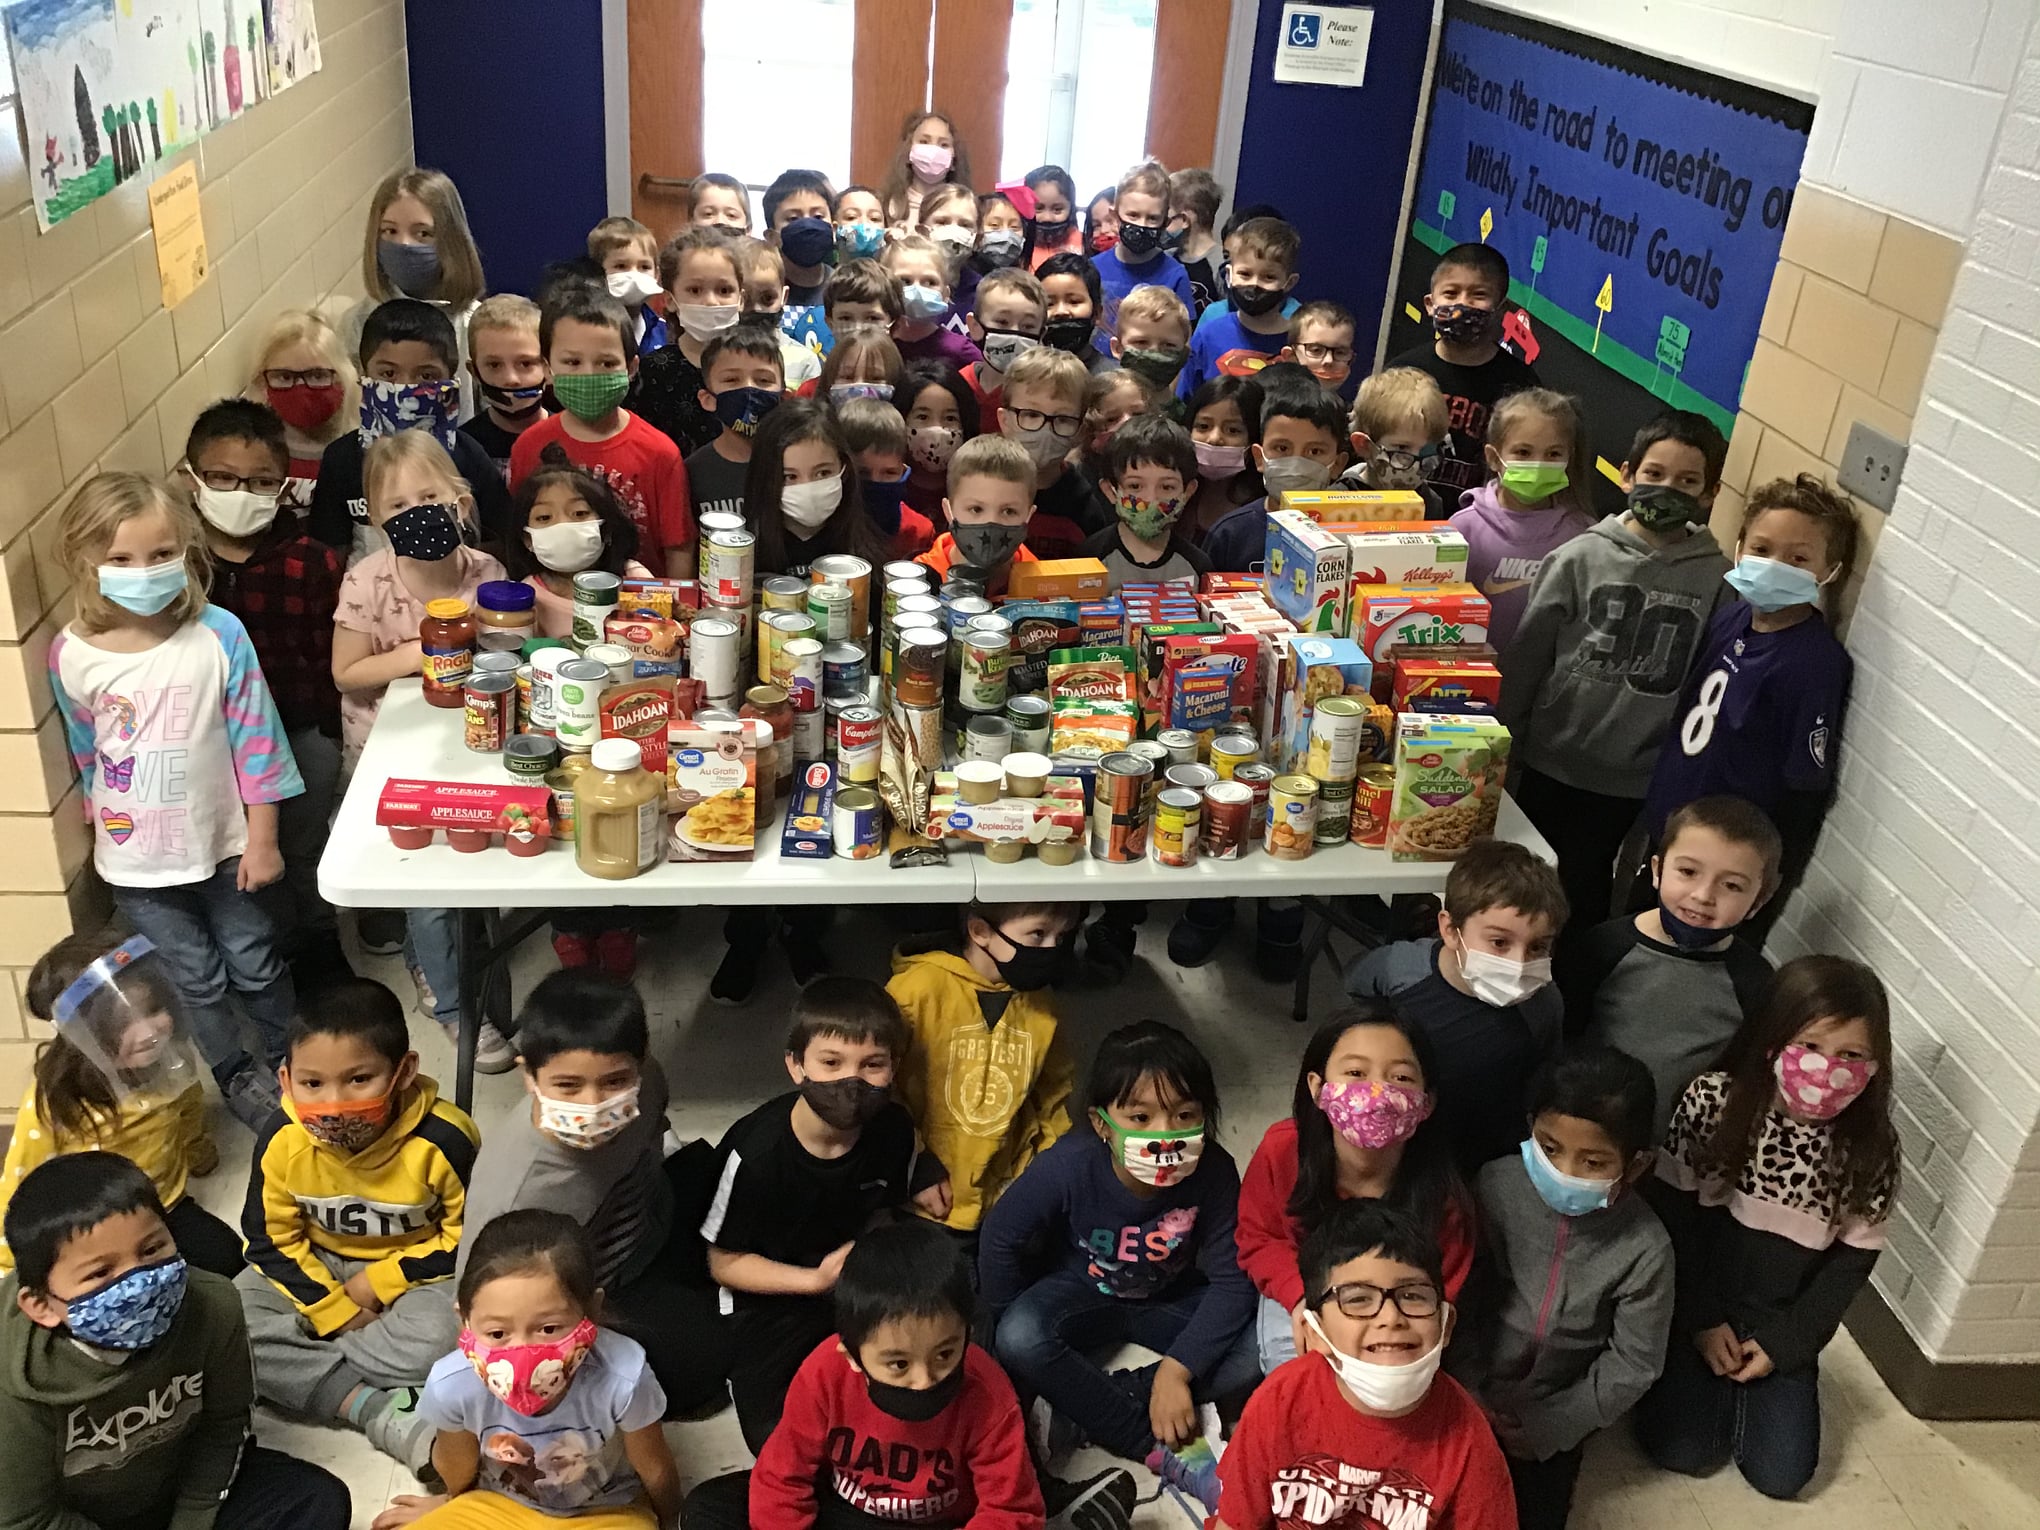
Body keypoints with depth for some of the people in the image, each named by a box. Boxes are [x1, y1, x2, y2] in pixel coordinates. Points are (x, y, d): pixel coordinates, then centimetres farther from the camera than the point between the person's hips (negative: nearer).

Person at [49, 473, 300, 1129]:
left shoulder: (219, 634, -16)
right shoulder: (72, 656, -12)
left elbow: (254, 740, -10)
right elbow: (85, 755, 3)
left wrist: (262, 839, -7)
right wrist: (104, 831, 12)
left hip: (223, 841, -1)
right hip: (137, 860, 1)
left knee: (255, 963, 17)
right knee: (196, 981, 15)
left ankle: (290, 1057, 42)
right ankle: (233, 1074, 40)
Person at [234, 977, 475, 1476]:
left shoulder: (441, 1139, -28)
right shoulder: (282, 1140, -20)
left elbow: (468, 1234, -15)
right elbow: (271, 1238, -6)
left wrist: (381, 1282, -18)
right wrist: (333, 1309, -14)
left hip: (410, 1272, -3)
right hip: (316, 1269, 3)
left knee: (436, 1340, -34)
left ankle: (300, 1368, -13)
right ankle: (378, 1412, -24)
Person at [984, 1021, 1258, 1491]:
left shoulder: (1214, 1172, -28)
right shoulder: (1069, 1166, -29)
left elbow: (1230, 1280, -22)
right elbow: (1000, 1238, -15)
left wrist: (1176, 1369, -29)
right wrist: (1011, 1326, -9)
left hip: (1172, 1300, 1)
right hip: (1082, 1292, -1)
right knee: (1019, 1338, -32)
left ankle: (1091, 1405, -21)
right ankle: (1159, 1447, -21)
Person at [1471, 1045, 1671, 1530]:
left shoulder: (1645, 1249, -22)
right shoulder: (1498, 1185, -20)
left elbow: (1632, 1364, -11)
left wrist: (1550, 1428, -10)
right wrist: (1470, 1393, -8)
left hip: (1553, 1411, -1)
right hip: (1472, 1389, 1)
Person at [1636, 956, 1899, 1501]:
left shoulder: (1870, 1148, -12)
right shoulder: (1714, 1099, -17)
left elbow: (1852, 1261, -4)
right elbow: (1672, 1214, -11)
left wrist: (1782, 1342, -10)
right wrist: (1702, 1319, -11)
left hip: (1783, 1323, 2)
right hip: (1692, 1303, -2)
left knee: (1780, 1474, -3)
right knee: (1681, 1450, -12)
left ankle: (1747, 1382, 24)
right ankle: (1705, 1378, 18)